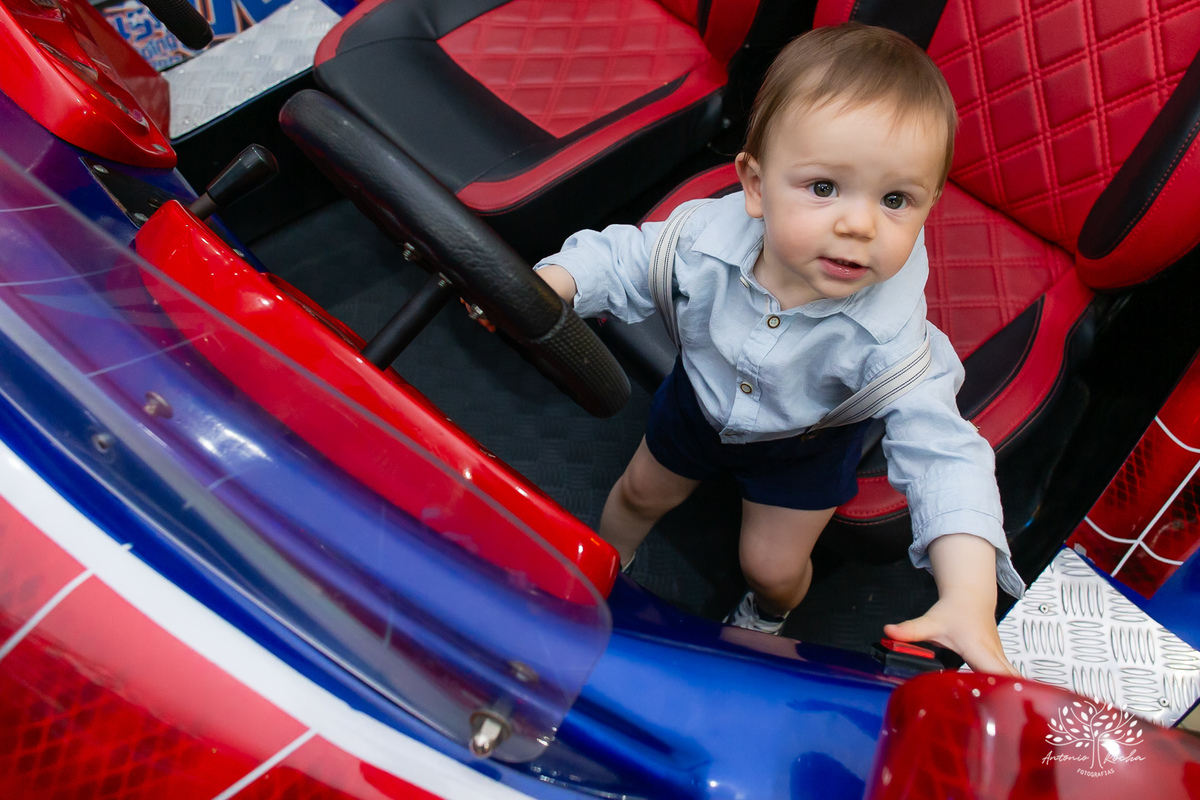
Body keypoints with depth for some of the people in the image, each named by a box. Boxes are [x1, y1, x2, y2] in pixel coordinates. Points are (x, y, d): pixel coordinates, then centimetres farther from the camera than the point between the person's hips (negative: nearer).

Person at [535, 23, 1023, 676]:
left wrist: (969, 598, -56)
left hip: (806, 444, -2)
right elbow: (627, 260, -18)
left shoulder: (891, 330, -42)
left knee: (771, 565, 12)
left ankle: (767, 617, 53)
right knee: (642, 492, 25)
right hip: (702, 398, 2)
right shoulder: (708, 236, -37)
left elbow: (940, 451, -44)